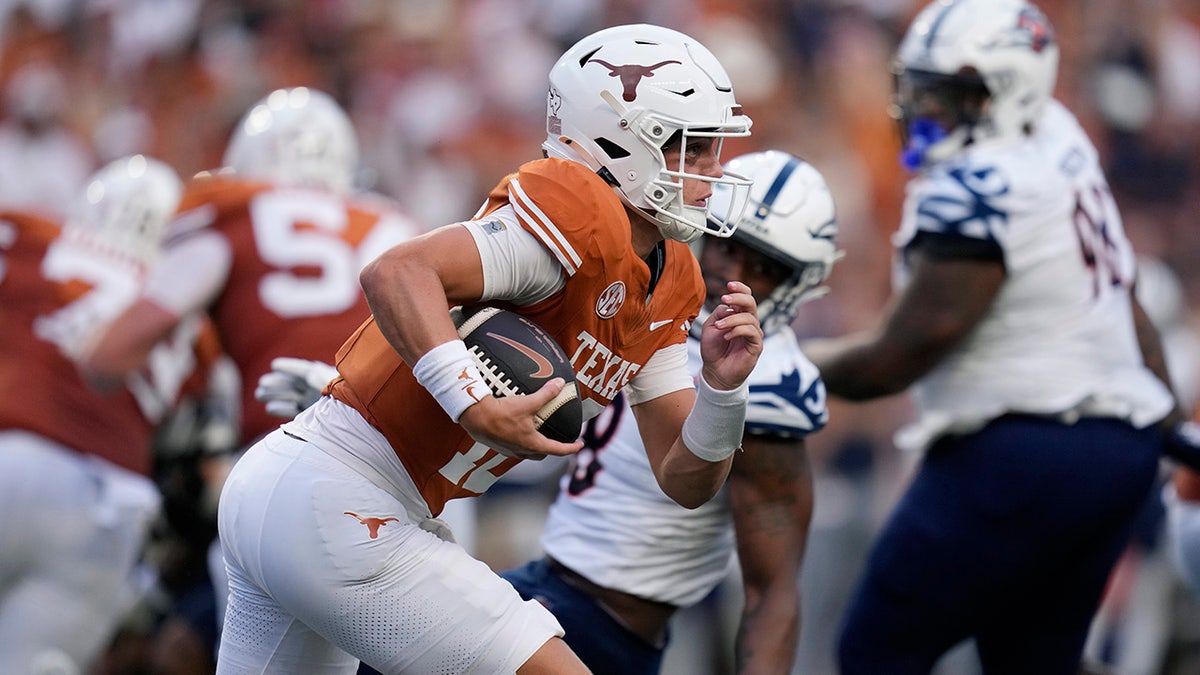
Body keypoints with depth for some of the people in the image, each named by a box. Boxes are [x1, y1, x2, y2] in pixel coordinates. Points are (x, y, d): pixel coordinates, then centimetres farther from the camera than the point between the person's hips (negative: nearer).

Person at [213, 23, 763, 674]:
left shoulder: (669, 284, 13)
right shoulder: (583, 214, -16)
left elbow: (685, 482, 12)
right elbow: (398, 273, -28)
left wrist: (722, 386, -6)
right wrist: (477, 407, -35)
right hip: (335, 509, -10)